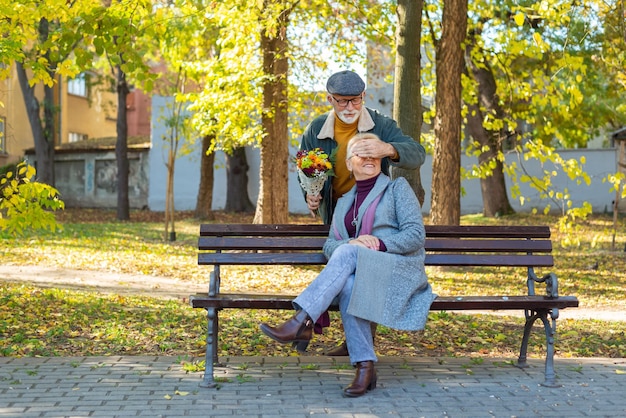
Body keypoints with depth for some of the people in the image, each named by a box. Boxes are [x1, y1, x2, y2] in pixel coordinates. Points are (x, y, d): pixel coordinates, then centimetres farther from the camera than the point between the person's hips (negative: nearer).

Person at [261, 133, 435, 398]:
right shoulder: (344, 202, 22)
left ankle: (301, 322, -42)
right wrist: (354, 242, -11)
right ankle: (365, 369, -34)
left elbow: (416, 234, -2)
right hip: (360, 273, 4)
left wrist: (379, 244, -17)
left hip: (399, 271, -3)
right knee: (347, 284, -35)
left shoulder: (397, 188, 8)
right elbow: (329, 247, 11)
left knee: (346, 253, -33)